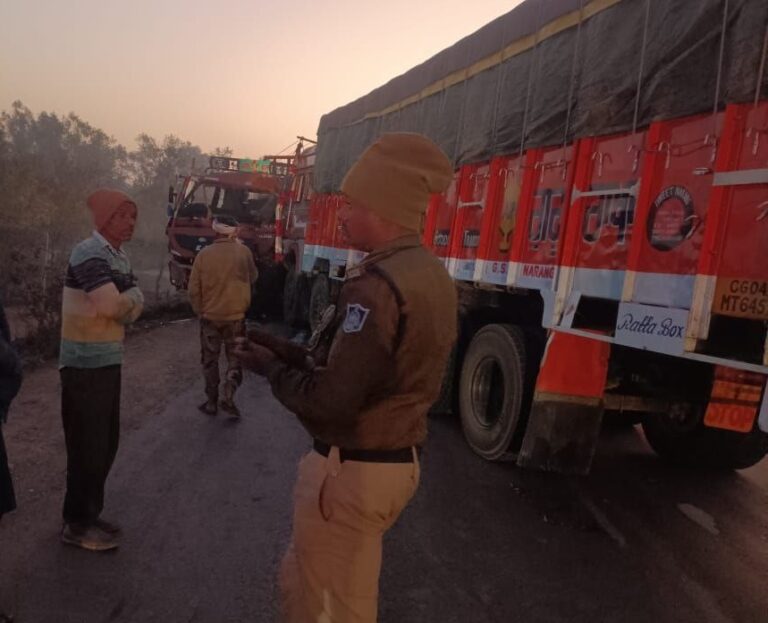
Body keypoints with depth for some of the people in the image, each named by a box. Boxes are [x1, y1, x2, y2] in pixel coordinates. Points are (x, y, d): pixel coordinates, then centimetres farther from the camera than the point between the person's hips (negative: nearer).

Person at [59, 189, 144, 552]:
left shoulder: (119, 256, 12)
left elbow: (135, 306, 9)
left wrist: (124, 302, -12)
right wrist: (129, 299, -8)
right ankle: (76, 524, 15)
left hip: (108, 361, 9)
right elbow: (110, 306, -29)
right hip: (86, 365, -9)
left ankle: (89, 514, 29)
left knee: (105, 444, 16)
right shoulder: (90, 254, -17)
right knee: (87, 446, 1)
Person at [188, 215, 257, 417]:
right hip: (236, 315, 0)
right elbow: (253, 277, 9)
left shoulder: (204, 254, -7)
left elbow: (194, 289, -6)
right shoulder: (243, 252, -8)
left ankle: (212, 402, 17)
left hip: (210, 316, 1)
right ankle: (228, 395, -2)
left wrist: (199, 310, 10)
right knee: (235, 358, 13)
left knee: (210, 360, 13)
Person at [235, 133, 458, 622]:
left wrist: (273, 368, -8)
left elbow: (330, 401, -25)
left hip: (350, 470, -9)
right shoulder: (433, 274, 5)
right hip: (399, 461, 9)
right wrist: (300, 358, 7)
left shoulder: (377, 286, -25)